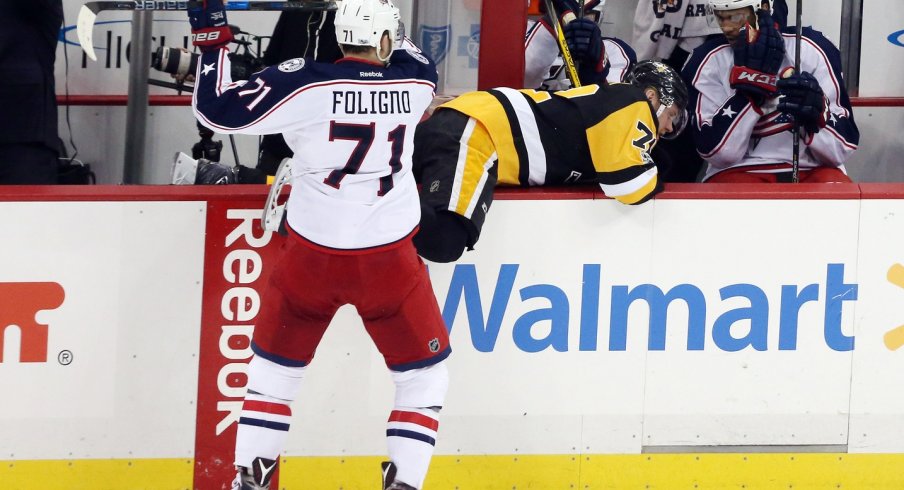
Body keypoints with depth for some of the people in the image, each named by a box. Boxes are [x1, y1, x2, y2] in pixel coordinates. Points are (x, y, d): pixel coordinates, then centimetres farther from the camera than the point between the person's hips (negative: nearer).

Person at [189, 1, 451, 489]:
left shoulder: (306, 83, -13)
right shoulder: (415, 80, -3)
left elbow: (220, 110, -11)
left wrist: (212, 40, -2)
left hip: (311, 256, 0)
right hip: (389, 260, 0)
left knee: (274, 366, 19)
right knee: (425, 375, 16)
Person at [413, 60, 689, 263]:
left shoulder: (606, 102, 28)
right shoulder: (633, 103, 0)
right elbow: (631, 187, -9)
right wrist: (654, 177, 11)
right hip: (474, 131, -10)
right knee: (443, 237, -31)